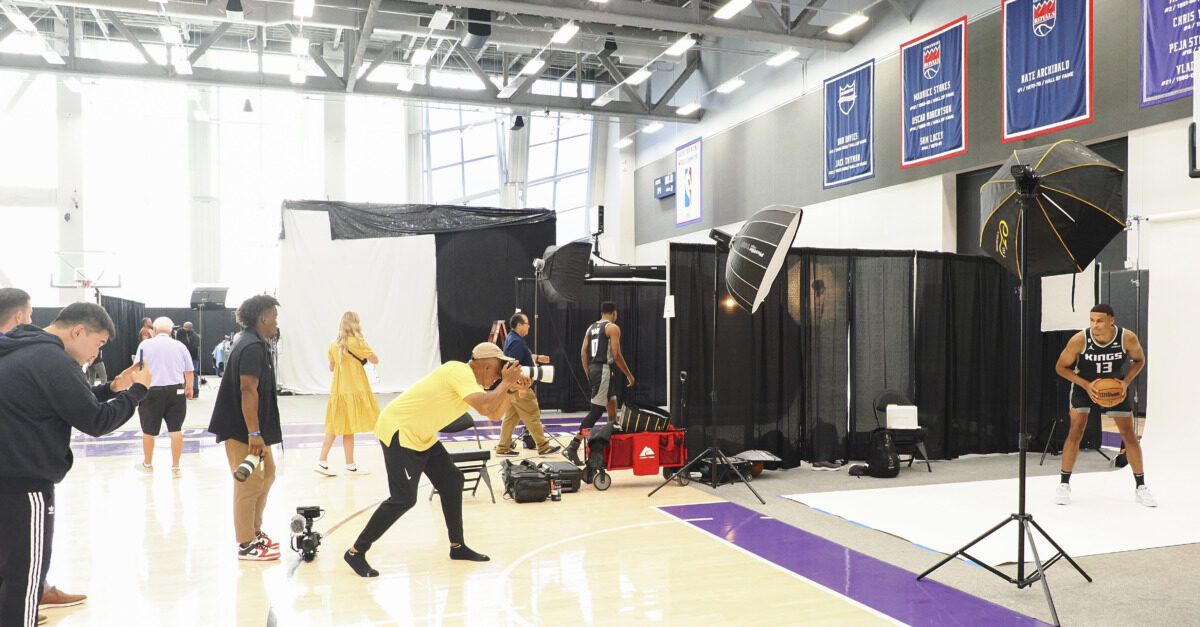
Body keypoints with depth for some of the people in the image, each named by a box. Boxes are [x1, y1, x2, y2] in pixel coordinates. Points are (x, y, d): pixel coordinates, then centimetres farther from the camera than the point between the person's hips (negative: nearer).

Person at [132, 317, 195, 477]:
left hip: (152, 391, -1)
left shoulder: (145, 344, 1)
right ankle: (175, 467, 9)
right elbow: (189, 372, 12)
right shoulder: (179, 345, 7)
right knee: (176, 429, 5)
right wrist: (189, 388, 27)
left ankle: (147, 464, 30)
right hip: (176, 391, 1)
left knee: (149, 431, 13)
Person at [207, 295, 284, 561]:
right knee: (250, 484, -4)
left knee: (266, 474, 19)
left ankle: (255, 533, 30)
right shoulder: (252, 347, -18)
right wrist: (254, 433, -27)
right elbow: (248, 391, -25)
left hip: (254, 430, 11)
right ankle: (246, 545, 5)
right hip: (243, 431, -11)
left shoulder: (254, 344, 16)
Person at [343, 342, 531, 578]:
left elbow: (495, 414, 10)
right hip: (398, 430, -10)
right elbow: (485, 407, -33)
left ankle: (457, 547, 21)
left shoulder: (472, 382, 9)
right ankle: (356, 552, 1)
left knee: (452, 481, 9)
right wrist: (505, 382, -20)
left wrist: (510, 389, -4)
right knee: (403, 499, -13)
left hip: (422, 436, 10)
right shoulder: (460, 371, -21)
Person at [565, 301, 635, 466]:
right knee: (596, 410, -8)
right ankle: (573, 446, -13)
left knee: (612, 404, 18)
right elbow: (616, 355, -12)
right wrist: (629, 375, -3)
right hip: (604, 369, -9)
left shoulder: (591, 327, 15)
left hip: (592, 368, 9)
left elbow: (583, 353, 14)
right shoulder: (613, 328, -6)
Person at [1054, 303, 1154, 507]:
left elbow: (1139, 360, -3)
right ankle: (1064, 485, -5)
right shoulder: (1079, 339, -28)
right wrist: (1086, 385, -25)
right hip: (1084, 385, -2)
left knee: (1129, 435, 2)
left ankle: (1141, 487, 18)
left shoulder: (1127, 338, -24)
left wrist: (1125, 382, -18)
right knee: (1076, 430, -14)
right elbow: (1061, 367, -15)